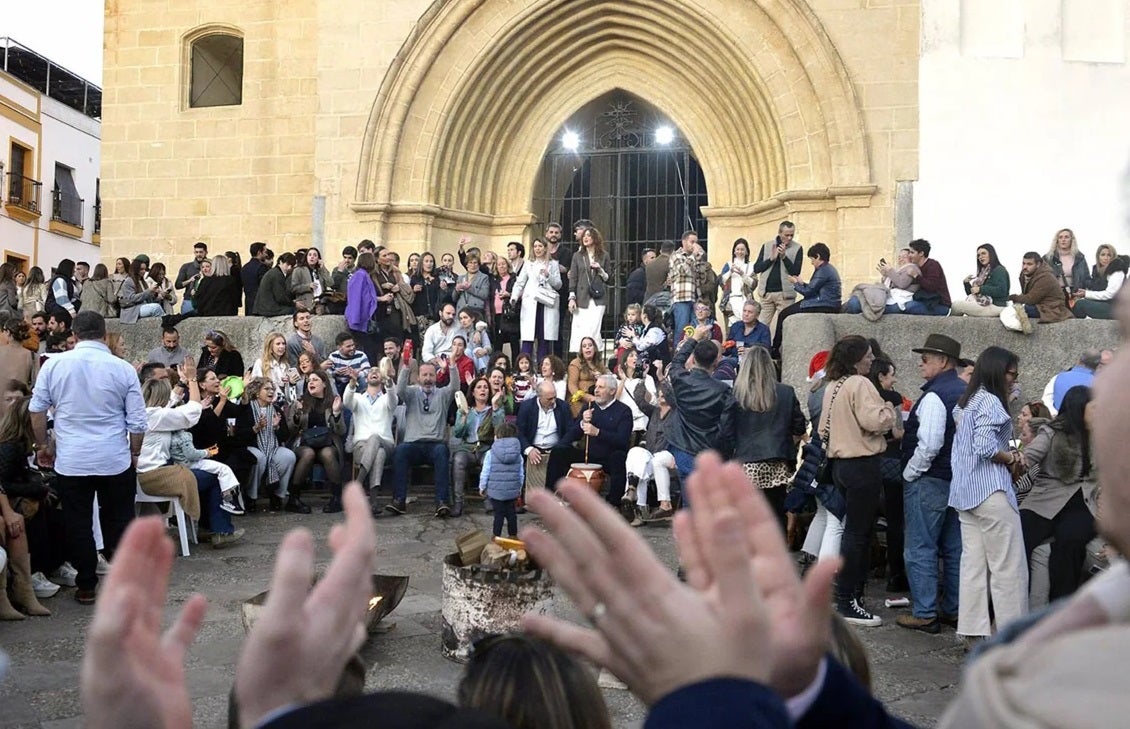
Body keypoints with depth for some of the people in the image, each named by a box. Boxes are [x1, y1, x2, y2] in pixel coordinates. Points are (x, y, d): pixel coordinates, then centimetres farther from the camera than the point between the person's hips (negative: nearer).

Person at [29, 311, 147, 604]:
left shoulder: (54, 364, -3)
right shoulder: (123, 369, -6)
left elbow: (37, 410, 5)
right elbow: (137, 422, -4)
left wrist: (43, 445, 19)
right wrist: (135, 453, 11)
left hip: (70, 461, 1)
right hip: (115, 460, 0)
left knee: (78, 525, 11)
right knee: (117, 522, 12)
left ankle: (86, 587, 19)